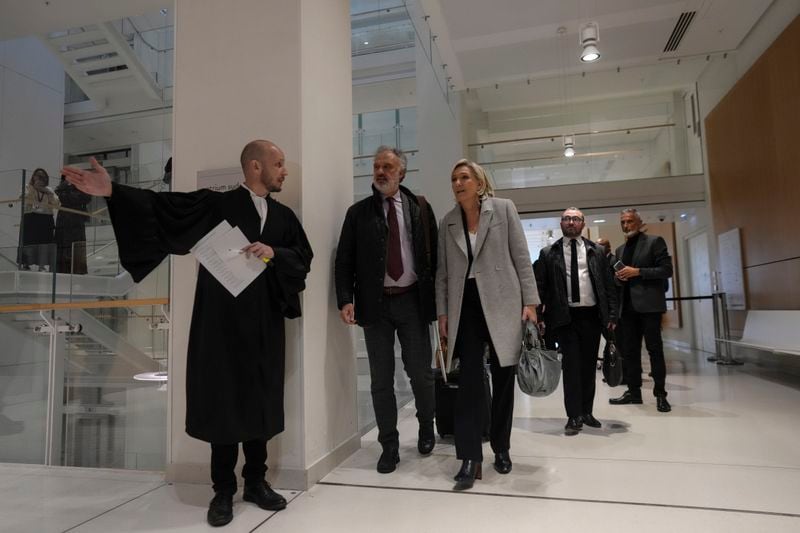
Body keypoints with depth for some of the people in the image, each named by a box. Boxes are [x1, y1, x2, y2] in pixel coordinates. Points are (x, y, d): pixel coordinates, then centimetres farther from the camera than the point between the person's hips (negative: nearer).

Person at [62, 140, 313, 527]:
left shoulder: (284, 216, 11)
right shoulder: (216, 204, -1)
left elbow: (304, 259, 5)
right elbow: (162, 206, -12)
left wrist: (273, 253, -14)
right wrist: (113, 191, -26)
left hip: (264, 326, 4)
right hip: (222, 324, -3)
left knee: (261, 402, 10)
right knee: (224, 402, 4)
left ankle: (256, 482, 26)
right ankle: (223, 490, 20)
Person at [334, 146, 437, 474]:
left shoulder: (420, 208, 6)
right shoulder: (358, 212, 6)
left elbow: (434, 253, 4)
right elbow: (344, 260, 1)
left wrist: (437, 298, -2)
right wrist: (345, 300, -11)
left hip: (412, 300, 0)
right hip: (375, 303, 1)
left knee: (420, 373, 8)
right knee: (381, 379, 6)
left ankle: (426, 428, 35)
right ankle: (389, 445, 21)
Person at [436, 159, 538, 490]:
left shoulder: (503, 209, 2)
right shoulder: (447, 223, 10)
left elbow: (522, 258, -1)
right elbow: (443, 272, 11)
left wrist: (529, 301, -6)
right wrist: (442, 312, 5)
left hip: (502, 304, -1)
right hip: (466, 307, 2)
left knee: (503, 379, 8)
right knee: (469, 379, -5)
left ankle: (501, 448, 25)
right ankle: (470, 458, 1)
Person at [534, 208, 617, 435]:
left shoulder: (596, 251, 10)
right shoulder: (548, 253, 5)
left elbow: (609, 285, 9)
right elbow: (540, 286, 1)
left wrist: (612, 314, 2)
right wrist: (538, 316, -8)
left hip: (591, 315, 2)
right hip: (564, 316, -2)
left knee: (589, 365, 8)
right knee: (571, 365, -4)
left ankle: (586, 412, 21)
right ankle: (574, 416, 2)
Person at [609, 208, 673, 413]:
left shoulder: (654, 242, 0)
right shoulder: (620, 250, 19)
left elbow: (666, 270, -8)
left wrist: (637, 272, -15)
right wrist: (618, 276, 1)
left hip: (648, 305, -6)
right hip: (628, 306, 6)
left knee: (655, 349, -2)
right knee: (629, 351, 8)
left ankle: (660, 394, 6)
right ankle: (634, 391, 16)